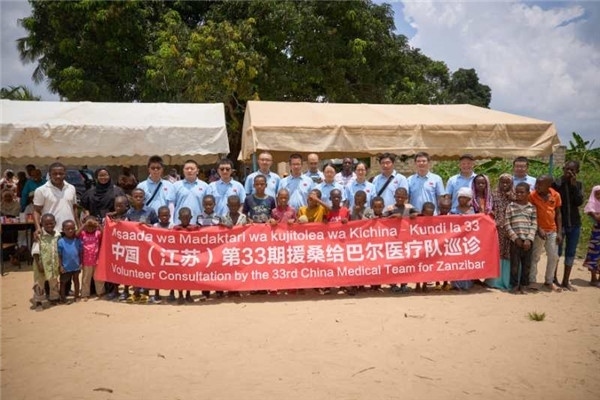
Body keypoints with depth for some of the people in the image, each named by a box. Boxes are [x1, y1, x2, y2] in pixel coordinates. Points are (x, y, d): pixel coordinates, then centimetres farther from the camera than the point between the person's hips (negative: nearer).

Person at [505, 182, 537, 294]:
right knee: (515, 264, 1)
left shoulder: (532, 207, 7)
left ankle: (524, 285, 19)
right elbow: (507, 224, -2)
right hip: (515, 240, -2)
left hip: (528, 240, 2)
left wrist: (529, 239, -9)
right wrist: (515, 238, -8)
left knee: (527, 264, 7)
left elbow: (534, 225, 2)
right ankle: (514, 285, 11)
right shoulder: (510, 206, 2)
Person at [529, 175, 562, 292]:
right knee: (535, 257, 2)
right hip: (538, 231, -4)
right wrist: (538, 229, -17)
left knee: (554, 257, 10)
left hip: (552, 231, 4)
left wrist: (559, 232, 2)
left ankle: (549, 282, 23)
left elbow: (558, 214, 5)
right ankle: (532, 281, 12)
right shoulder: (532, 195, -11)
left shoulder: (556, 195, -2)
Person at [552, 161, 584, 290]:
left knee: (571, 253, 8)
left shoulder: (578, 185, 4)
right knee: (557, 252, 2)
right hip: (559, 223, -4)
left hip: (574, 224, 4)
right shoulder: (556, 184, -7)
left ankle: (565, 281, 18)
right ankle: (553, 278, 19)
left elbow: (579, 202, -9)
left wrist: (574, 185, -15)